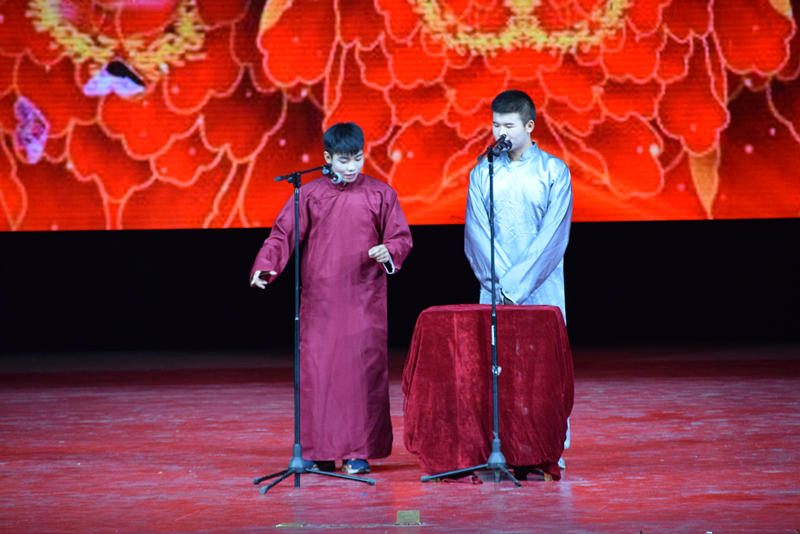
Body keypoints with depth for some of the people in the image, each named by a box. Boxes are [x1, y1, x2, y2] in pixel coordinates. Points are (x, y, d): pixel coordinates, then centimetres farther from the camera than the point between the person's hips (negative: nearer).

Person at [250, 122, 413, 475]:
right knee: (316, 370, -2)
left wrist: (388, 251, -14)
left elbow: (401, 237, 8)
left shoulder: (380, 194, 5)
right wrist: (264, 266, -11)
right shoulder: (309, 194, 7)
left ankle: (359, 452, 3)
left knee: (362, 369, -4)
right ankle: (319, 452, 6)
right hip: (319, 300, 1)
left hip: (364, 301, -1)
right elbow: (283, 234, 5)